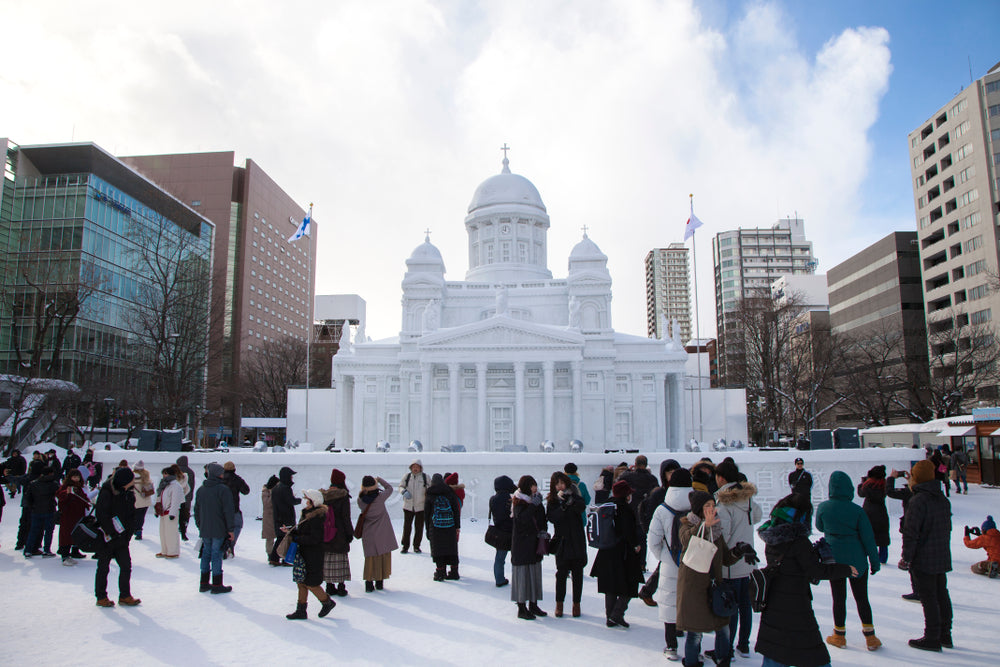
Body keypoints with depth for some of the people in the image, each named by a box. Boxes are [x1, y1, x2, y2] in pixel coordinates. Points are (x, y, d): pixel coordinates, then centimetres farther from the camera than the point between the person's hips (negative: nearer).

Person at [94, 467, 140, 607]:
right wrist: (110, 533, -19)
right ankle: (101, 597, 20)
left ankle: (125, 596, 13)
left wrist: (127, 535, 3)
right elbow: (101, 514, -19)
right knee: (103, 568, 6)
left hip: (121, 539, 6)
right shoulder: (106, 492, -15)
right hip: (106, 538, -6)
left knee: (126, 566, 4)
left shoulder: (128, 495, 6)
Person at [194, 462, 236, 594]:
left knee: (206, 553, 14)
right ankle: (217, 585, 3)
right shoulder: (223, 489, -13)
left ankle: (204, 583, 20)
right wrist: (231, 529, -8)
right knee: (216, 555, -2)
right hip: (219, 530, -6)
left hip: (204, 530, 6)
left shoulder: (200, 489, 9)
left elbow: (197, 510, 16)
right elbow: (229, 511, -14)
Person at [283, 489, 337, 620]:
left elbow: (314, 539, -24)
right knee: (301, 582, 12)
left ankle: (327, 602, 20)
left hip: (313, 556, -9)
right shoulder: (306, 513, 9)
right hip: (304, 554, 9)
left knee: (309, 583, 0)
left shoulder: (316, 517, -21)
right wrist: (290, 530, 1)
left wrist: (296, 539, -18)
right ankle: (301, 611, 21)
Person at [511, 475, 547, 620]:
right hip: (521, 544, -7)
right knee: (522, 574, -2)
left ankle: (533, 605, 23)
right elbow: (521, 518, -26)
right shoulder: (519, 502, -10)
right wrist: (534, 505, -27)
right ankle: (521, 608, 7)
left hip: (534, 544, 7)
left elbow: (542, 521, 17)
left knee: (535, 574, 12)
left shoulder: (535, 500, 10)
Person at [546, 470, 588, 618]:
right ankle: (559, 604, 13)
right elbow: (552, 517, -12)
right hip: (561, 540, 0)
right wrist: (563, 505, -23)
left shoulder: (574, 495, 3)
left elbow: (582, 507, -15)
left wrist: (571, 499, -31)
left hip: (577, 540, 0)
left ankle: (576, 603, 16)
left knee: (577, 572, 5)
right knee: (561, 572, 0)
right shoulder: (551, 500, 3)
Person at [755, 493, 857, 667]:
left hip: (772, 609, 7)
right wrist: (845, 569, -4)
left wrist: (814, 552, 13)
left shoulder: (771, 539, 5)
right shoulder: (799, 541, -18)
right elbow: (816, 571, -16)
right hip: (796, 612, -7)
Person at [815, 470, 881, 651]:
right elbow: (868, 537, -8)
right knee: (862, 598, 12)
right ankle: (870, 637, 17)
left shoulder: (823, 507, -9)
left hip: (834, 559, 0)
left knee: (839, 598, 9)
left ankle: (839, 636, 19)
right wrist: (875, 561, 2)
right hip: (857, 560, 0)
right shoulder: (857, 510, -12)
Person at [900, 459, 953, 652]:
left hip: (924, 560, -8)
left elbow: (911, 533, -20)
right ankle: (945, 634, 27)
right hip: (942, 558, 8)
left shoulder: (918, 500, -20)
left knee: (928, 599, 0)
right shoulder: (943, 499, 6)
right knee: (942, 595, 17)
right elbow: (947, 528, 16)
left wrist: (906, 558, -13)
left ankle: (932, 639, 7)